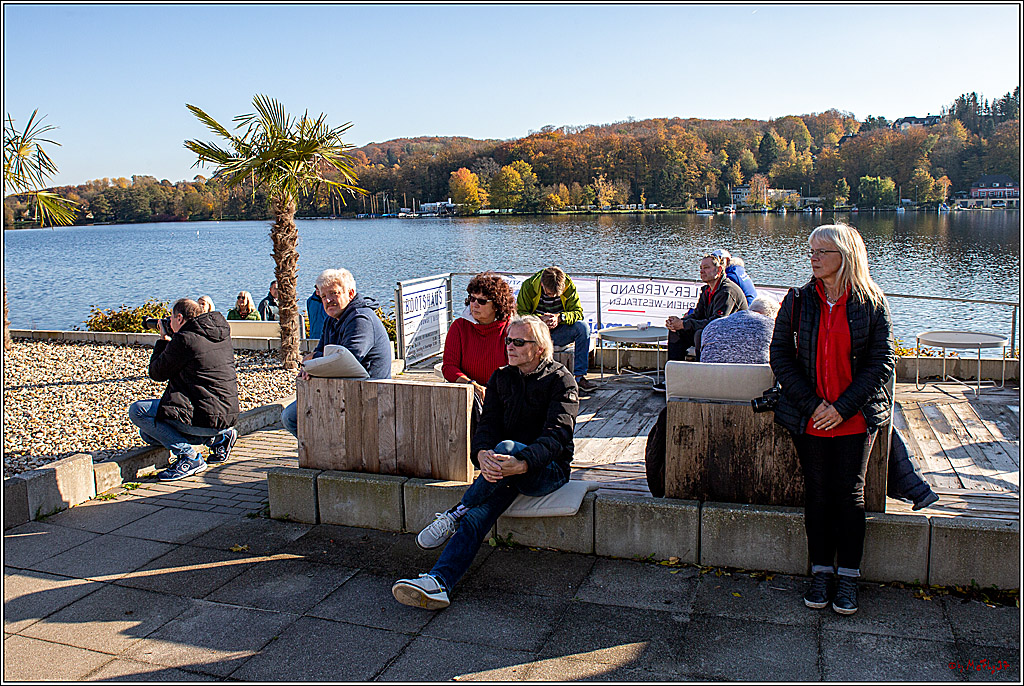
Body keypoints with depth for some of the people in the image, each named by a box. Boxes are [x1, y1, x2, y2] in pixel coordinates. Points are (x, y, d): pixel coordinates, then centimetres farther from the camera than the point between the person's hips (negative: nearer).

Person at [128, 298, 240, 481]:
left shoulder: (183, 339, -13)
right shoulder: (222, 334, 11)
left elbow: (157, 373, 0)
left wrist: (164, 340, 12)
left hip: (204, 417, -9)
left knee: (137, 411, -4)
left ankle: (189, 457, -9)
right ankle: (219, 436, 12)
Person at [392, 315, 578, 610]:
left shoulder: (561, 380, -4)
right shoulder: (500, 379, 11)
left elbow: (557, 435, -18)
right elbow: (487, 425, 0)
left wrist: (522, 463, -37)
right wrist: (482, 455, -26)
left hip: (549, 468, -4)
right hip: (505, 471, 4)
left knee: (506, 447, -36)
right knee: (478, 513, -26)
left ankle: (454, 515, -22)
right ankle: (438, 583, -41)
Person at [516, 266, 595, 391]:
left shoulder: (569, 286, -9)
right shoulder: (528, 286, -14)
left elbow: (578, 312, -10)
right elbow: (520, 313, -14)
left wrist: (560, 317, -31)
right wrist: (540, 319, -32)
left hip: (559, 332, 2)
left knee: (583, 327, -25)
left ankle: (580, 377, -21)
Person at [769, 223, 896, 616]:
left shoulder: (871, 303, -3)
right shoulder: (798, 301, 1)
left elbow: (883, 362, -4)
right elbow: (780, 354, -2)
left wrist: (843, 407, -13)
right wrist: (812, 404, -11)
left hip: (856, 418, -1)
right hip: (808, 418, 1)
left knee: (849, 494, 4)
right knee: (817, 493, 6)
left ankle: (848, 577, 17)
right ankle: (821, 572, 19)